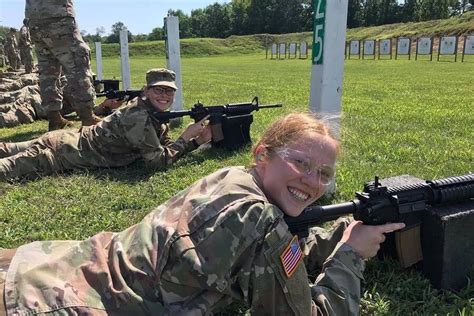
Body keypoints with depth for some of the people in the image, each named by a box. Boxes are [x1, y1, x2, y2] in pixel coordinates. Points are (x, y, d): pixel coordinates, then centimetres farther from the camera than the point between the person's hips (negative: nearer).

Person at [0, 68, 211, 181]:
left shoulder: (157, 117, 2)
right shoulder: (139, 116, -26)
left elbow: (166, 148, 8)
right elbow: (159, 161, -27)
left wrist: (199, 140, -5)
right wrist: (186, 136, -19)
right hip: (61, 152, -8)